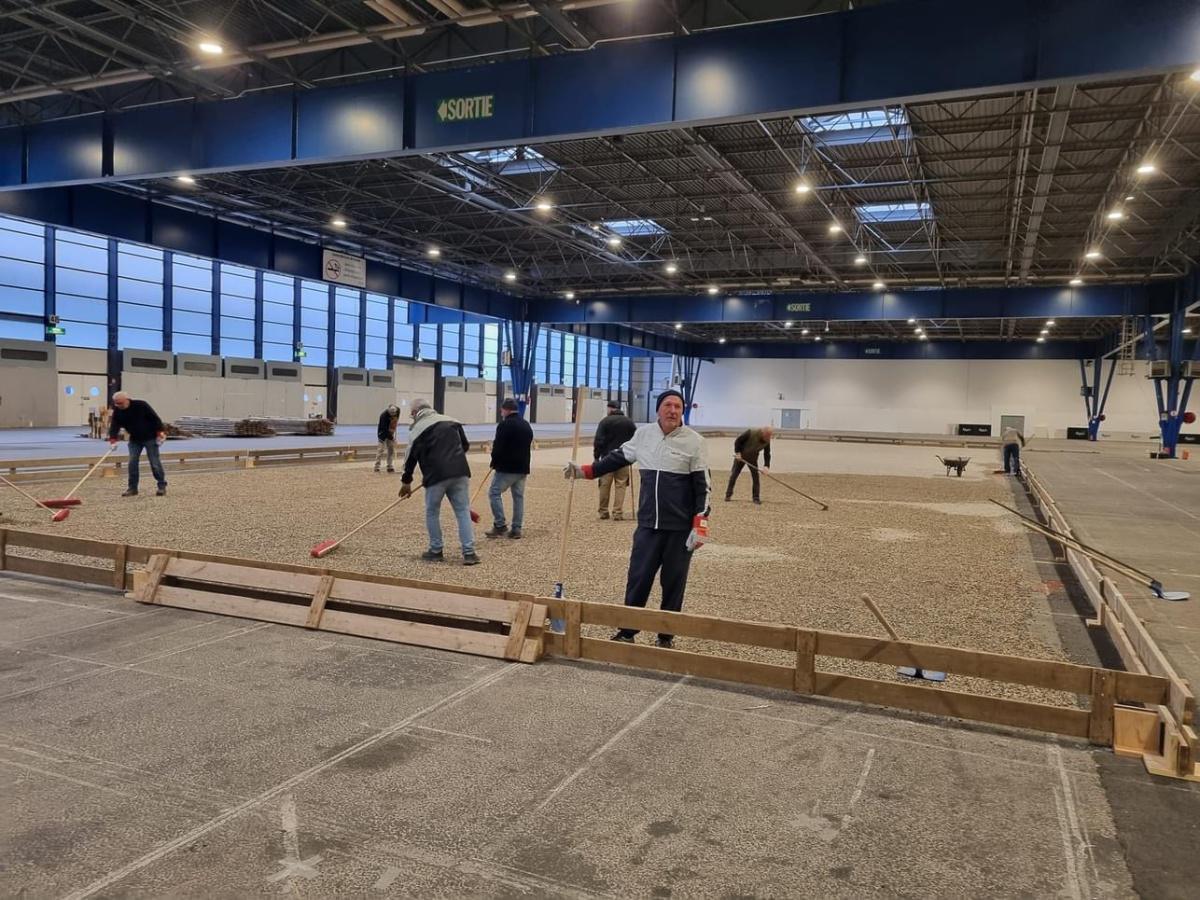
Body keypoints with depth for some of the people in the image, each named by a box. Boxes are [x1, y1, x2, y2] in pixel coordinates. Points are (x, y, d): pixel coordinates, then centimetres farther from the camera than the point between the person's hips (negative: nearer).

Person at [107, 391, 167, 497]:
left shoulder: (141, 405, -18)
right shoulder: (117, 411, -5)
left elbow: (155, 418, -15)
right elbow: (114, 425, -13)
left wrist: (160, 432, -18)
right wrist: (113, 439, -28)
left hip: (150, 438, -5)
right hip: (134, 440, 5)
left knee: (155, 462, -4)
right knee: (132, 462, -3)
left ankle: (162, 486, 4)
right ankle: (132, 488, 4)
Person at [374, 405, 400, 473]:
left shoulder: (398, 410, -13)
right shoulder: (384, 415, -31)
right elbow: (384, 429, -30)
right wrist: (391, 438, -28)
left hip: (390, 433, 6)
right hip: (383, 433, -6)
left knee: (391, 449, 4)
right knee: (381, 449, -12)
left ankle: (390, 466, 10)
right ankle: (377, 466, -8)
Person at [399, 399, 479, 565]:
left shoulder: (417, 429, 2)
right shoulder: (451, 421, 16)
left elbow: (411, 457, 5)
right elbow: (465, 445, 20)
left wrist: (406, 481, 16)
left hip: (436, 475, -4)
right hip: (460, 472, 4)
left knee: (432, 513, 15)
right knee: (463, 511, 5)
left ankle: (436, 550, 21)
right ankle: (469, 552, -1)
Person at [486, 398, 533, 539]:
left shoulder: (505, 424, -11)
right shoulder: (526, 425, 16)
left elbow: (498, 447, -14)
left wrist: (494, 463, 1)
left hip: (507, 467, -8)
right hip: (523, 467, 8)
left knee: (494, 493, 1)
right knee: (519, 496, 9)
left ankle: (500, 525, -3)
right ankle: (516, 529, 10)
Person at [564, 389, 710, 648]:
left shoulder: (694, 441, -6)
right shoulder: (643, 434, 4)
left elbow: (703, 485, -6)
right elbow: (618, 457, 18)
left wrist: (700, 525, -12)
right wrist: (584, 471, 14)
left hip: (680, 526, -3)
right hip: (648, 523, 3)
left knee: (673, 581, 6)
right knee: (638, 577, 4)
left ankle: (667, 636, 21)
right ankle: (626, 632, 17)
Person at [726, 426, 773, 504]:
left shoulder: (767, 441, -14)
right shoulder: (751, 433, -27)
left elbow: (767, 454, -7)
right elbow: (738, 440, -19)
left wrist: (766, 465, -20)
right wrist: (737, 452, -21)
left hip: (753, 459, 3)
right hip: (740, 456, -3)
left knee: (755, 477, -5)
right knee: (733, 475, 0)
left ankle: (756, 497, 2)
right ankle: (728, 495, 11)